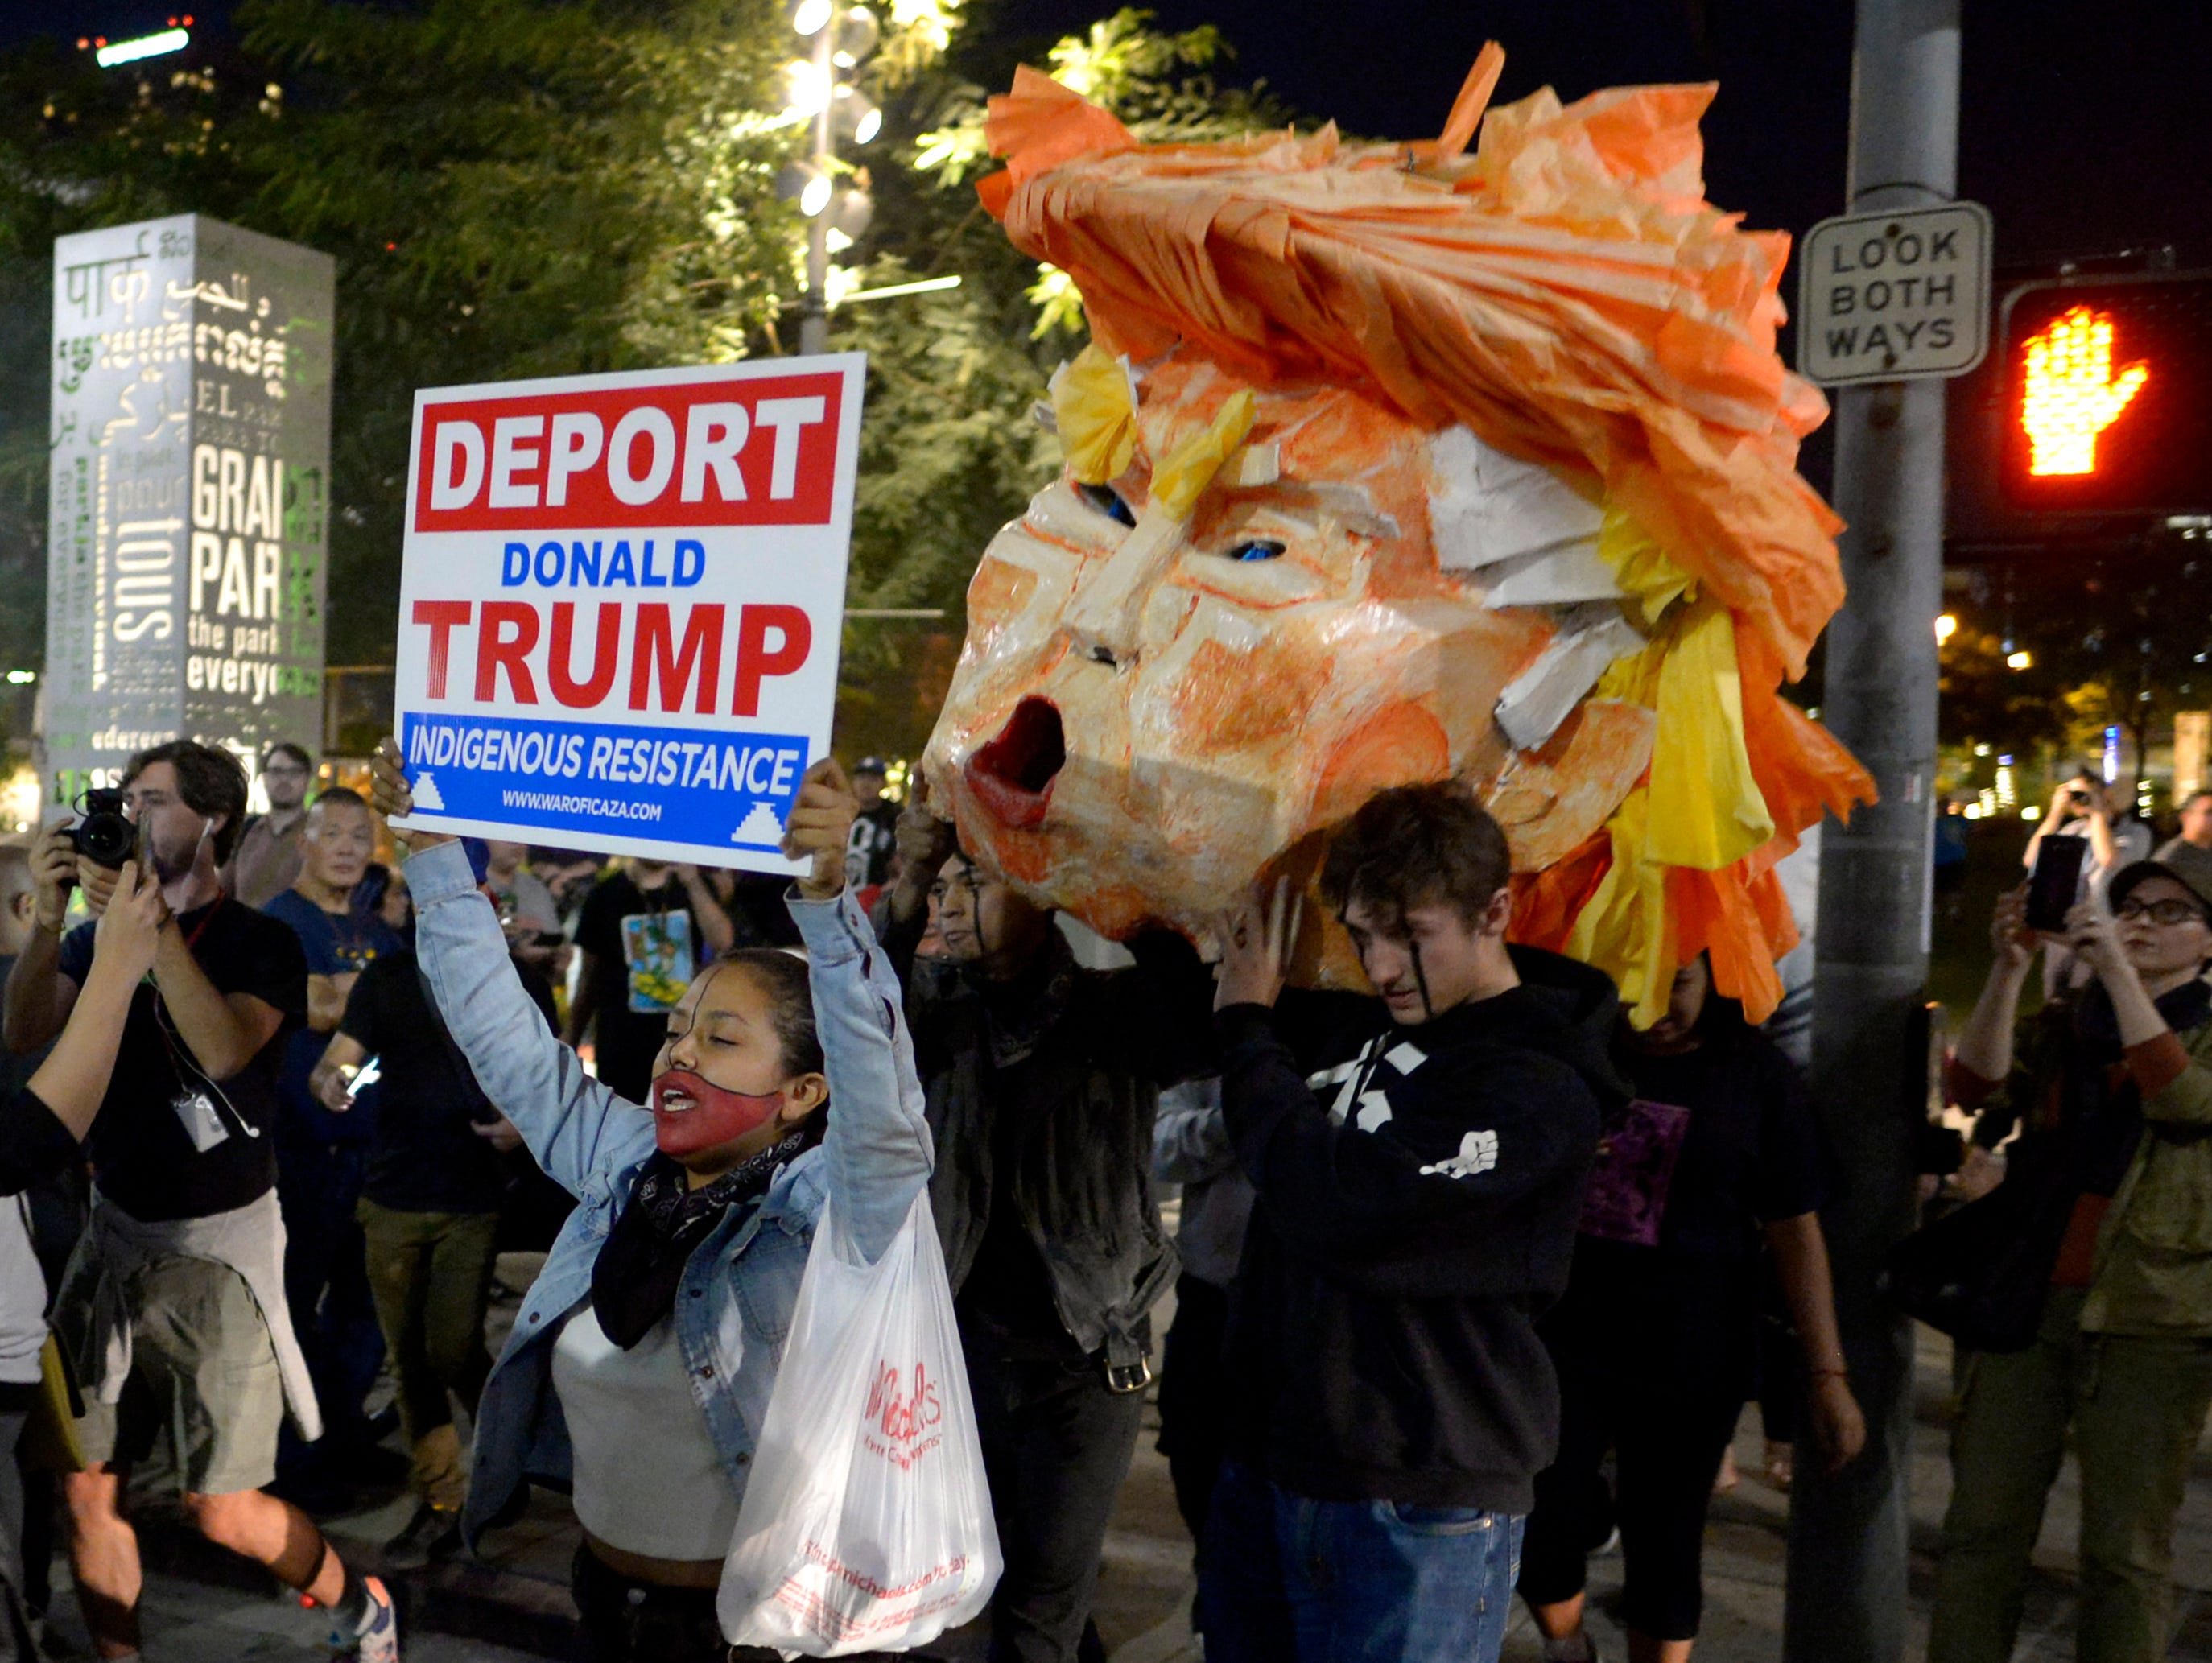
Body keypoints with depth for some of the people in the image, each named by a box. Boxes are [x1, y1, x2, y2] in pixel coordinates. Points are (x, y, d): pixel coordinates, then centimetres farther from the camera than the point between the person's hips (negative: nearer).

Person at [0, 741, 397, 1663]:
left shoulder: (261, 945, -8)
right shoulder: (100, 931, 7)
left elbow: (226, 1049, -27)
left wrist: (151, 922, -29)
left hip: (218, 1246, -5)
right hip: (114, 1236, 5)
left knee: (222, 1510, -2)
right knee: (84, 1489, 5)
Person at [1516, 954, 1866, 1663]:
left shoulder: (1755, 1073, -3)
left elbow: (1795, 1230, -1)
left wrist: (1827, 1376, -4)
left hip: (1690, 1364, 0)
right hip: (1559, 1342, 1)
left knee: (1664, 1549, 9)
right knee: (1541, 1532, -6)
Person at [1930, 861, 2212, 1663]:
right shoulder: (2061, 1024, 11)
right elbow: (1977, 1086, -6)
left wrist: (2116, 967, -21)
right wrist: (2009, 967, -16)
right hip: (2027, 1298, 3)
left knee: (2126, 1549, 3)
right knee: (1981, 1525, 4)